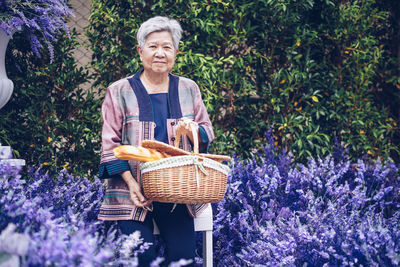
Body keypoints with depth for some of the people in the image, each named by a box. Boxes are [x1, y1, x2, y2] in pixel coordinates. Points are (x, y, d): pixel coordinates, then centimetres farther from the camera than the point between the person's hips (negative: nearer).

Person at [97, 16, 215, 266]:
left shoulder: (188, 89, 13)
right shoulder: (120, 92, 6)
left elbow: (208, 133, 15)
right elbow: (110, 143, 2)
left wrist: (191, 131, -10)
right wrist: (130, 182, -10)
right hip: (134, 192, -2)